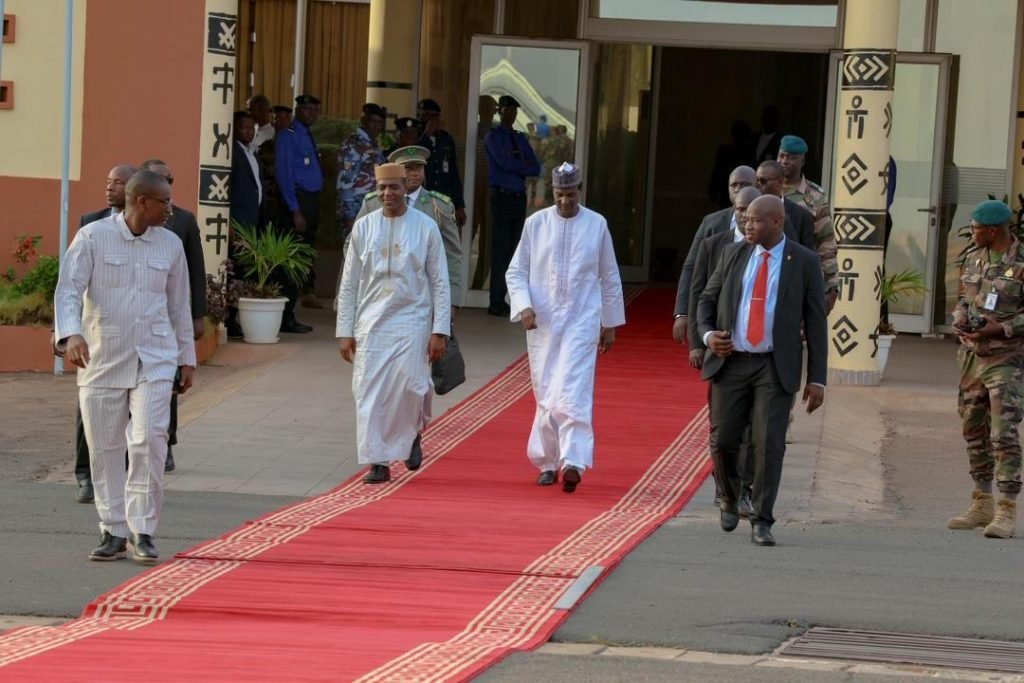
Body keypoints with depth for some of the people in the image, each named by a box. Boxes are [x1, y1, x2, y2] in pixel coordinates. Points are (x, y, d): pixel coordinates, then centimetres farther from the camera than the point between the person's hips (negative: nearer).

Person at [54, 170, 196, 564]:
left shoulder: (170, 245, 7)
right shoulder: (93, 237, -4)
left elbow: (179, 306, 15)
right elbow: (68, 290, -11)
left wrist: (187, 357, 16)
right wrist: (71, 334, -28)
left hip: (154, 362, 1)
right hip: (102, 359, -1)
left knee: (149, 442, -12)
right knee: (105, 449, 3)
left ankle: (142, 532, -5)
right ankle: (114, 533, 13)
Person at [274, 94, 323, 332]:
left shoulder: (308, 136, 18)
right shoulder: (288, 136, -7)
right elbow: (284, 174, -13)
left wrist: (314, 213, 15)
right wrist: (295, 211, -18)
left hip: (311, 203, 9)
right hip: (295, 199, -9)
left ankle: (288, 315, 15)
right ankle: (285, 318, -7)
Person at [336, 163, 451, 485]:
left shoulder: (425, 227, 1)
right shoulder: (363, 227, 6)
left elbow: (440, 283, 2)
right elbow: (349, 284, 9)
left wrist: (439, 331, -5)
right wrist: (345, 331, 4)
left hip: (411, 319, -2)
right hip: (371, 322, 2)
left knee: (410, 384, -14)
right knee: (370, 390, -4)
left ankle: (413, 432, 19)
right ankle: (378, 462, 3)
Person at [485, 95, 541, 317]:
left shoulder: (520, 138, 17)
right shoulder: (494, 136, 0)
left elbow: (536, 168, 8)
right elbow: (505, 163, -15)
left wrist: (516, 164, -7)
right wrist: (524, 165, 0)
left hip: (519, 197, 6)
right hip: (501, 196, -6)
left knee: (513, 249, 5)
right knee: (500, 249, -8)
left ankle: (503, 299, 8)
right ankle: (496, 303, -8)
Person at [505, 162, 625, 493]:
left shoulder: (597, 225, 3)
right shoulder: (536, 223, 4)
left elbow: (610, 277, 11)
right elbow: (516, 271, 7)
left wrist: (610, 324, 13)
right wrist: (523, 307, -9)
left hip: (582, 321, -2)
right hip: (542, 322, 2)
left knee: (573, 394, -15)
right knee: (545, 395, 5)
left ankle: (573, 463, -23)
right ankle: (548, 463, 15)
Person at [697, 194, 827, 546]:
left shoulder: (804, 262, -1)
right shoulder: (733, 254, 7)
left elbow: (815, 322, -1)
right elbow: (707, 299, 15)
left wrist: (817, 379, -5)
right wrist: (707, 335, -6)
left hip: (776, 368, -3)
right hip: (731, 362, 3)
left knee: (769, 443, -9)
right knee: (723, 440, 4)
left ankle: (761, 522, -3)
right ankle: (729, 501, 30)